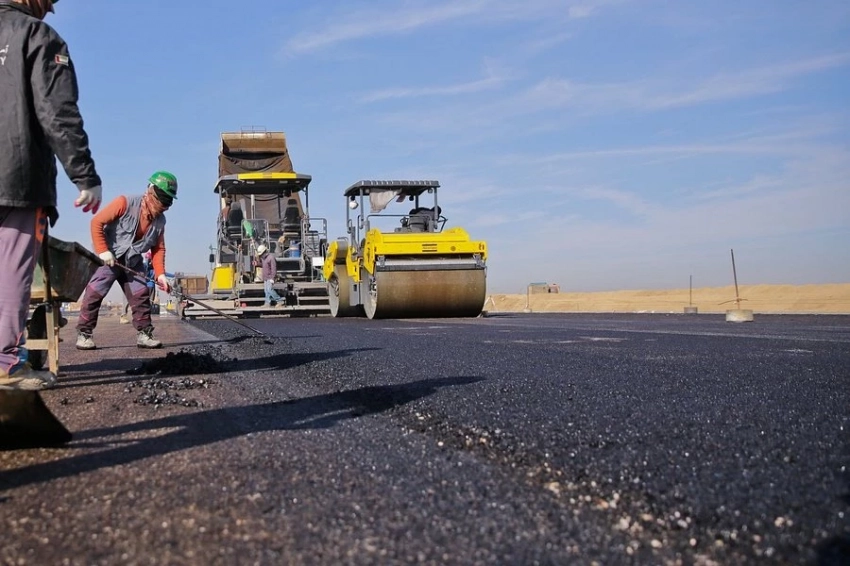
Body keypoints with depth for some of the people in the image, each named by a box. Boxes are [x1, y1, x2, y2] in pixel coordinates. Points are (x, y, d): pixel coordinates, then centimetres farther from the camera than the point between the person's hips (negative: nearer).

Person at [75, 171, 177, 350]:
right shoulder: (125, 203, -19)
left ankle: (144, 334, 7)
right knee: (94, 293, -10)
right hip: (109, 257, -5)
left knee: (141, 296, 0)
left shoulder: (160, 221, -1)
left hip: (133, 263, 6)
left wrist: (160, 273, -7)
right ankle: (84, 334, -3)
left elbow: (158, 248, 5)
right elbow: (97, 222, -18)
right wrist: (102, 251, -22)